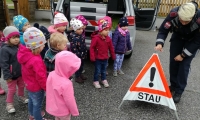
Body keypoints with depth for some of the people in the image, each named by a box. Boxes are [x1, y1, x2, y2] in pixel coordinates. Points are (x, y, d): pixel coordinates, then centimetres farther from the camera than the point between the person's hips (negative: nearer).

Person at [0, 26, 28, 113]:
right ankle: (9, 104, 26)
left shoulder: (19, 47, -1)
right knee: (12, 89, 7)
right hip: (12, 75, -7)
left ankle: (21, 96, 49)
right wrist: (7, 76, -20)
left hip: (20, 73, 7)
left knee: (22, 86, 24)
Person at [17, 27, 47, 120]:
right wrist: (47, 88, -13)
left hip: (29, 84, 9)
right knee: (37, 105, 12)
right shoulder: (36, 60, -37)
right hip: (37, 87, -9)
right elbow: (41, 77, -28)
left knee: (31, 100, 30)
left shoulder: (26, 54, -10)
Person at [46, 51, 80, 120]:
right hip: (63, 112, -6)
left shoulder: (51, 74, -17)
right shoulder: (66, 84, -39)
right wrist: (75, 112, -8)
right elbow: (70, 101, -25)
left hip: (53, 108, 6)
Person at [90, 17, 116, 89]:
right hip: (98, 58, -5)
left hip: (105, 58, 5)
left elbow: (111, 48, 10)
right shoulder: (96, 38, -19)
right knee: (97, 71, 6)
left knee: (104, 70, 20)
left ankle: (104, 80, 37)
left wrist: (113, 55, 15)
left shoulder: (108, 39, 0)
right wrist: (92, 57, -16)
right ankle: (96, 81, 23)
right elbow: (92, 47, -15)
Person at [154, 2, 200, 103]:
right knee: (173, 62, 2)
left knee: (184, 65, -8)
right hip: (177, 37, 3)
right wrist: (159, 43, -40)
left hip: (192, 41, -2)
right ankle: (173, 86, 21)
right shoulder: (173, 14, -34)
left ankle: (179, 91, 3)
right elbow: (163, 30, -22)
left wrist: (183, 55, -22)